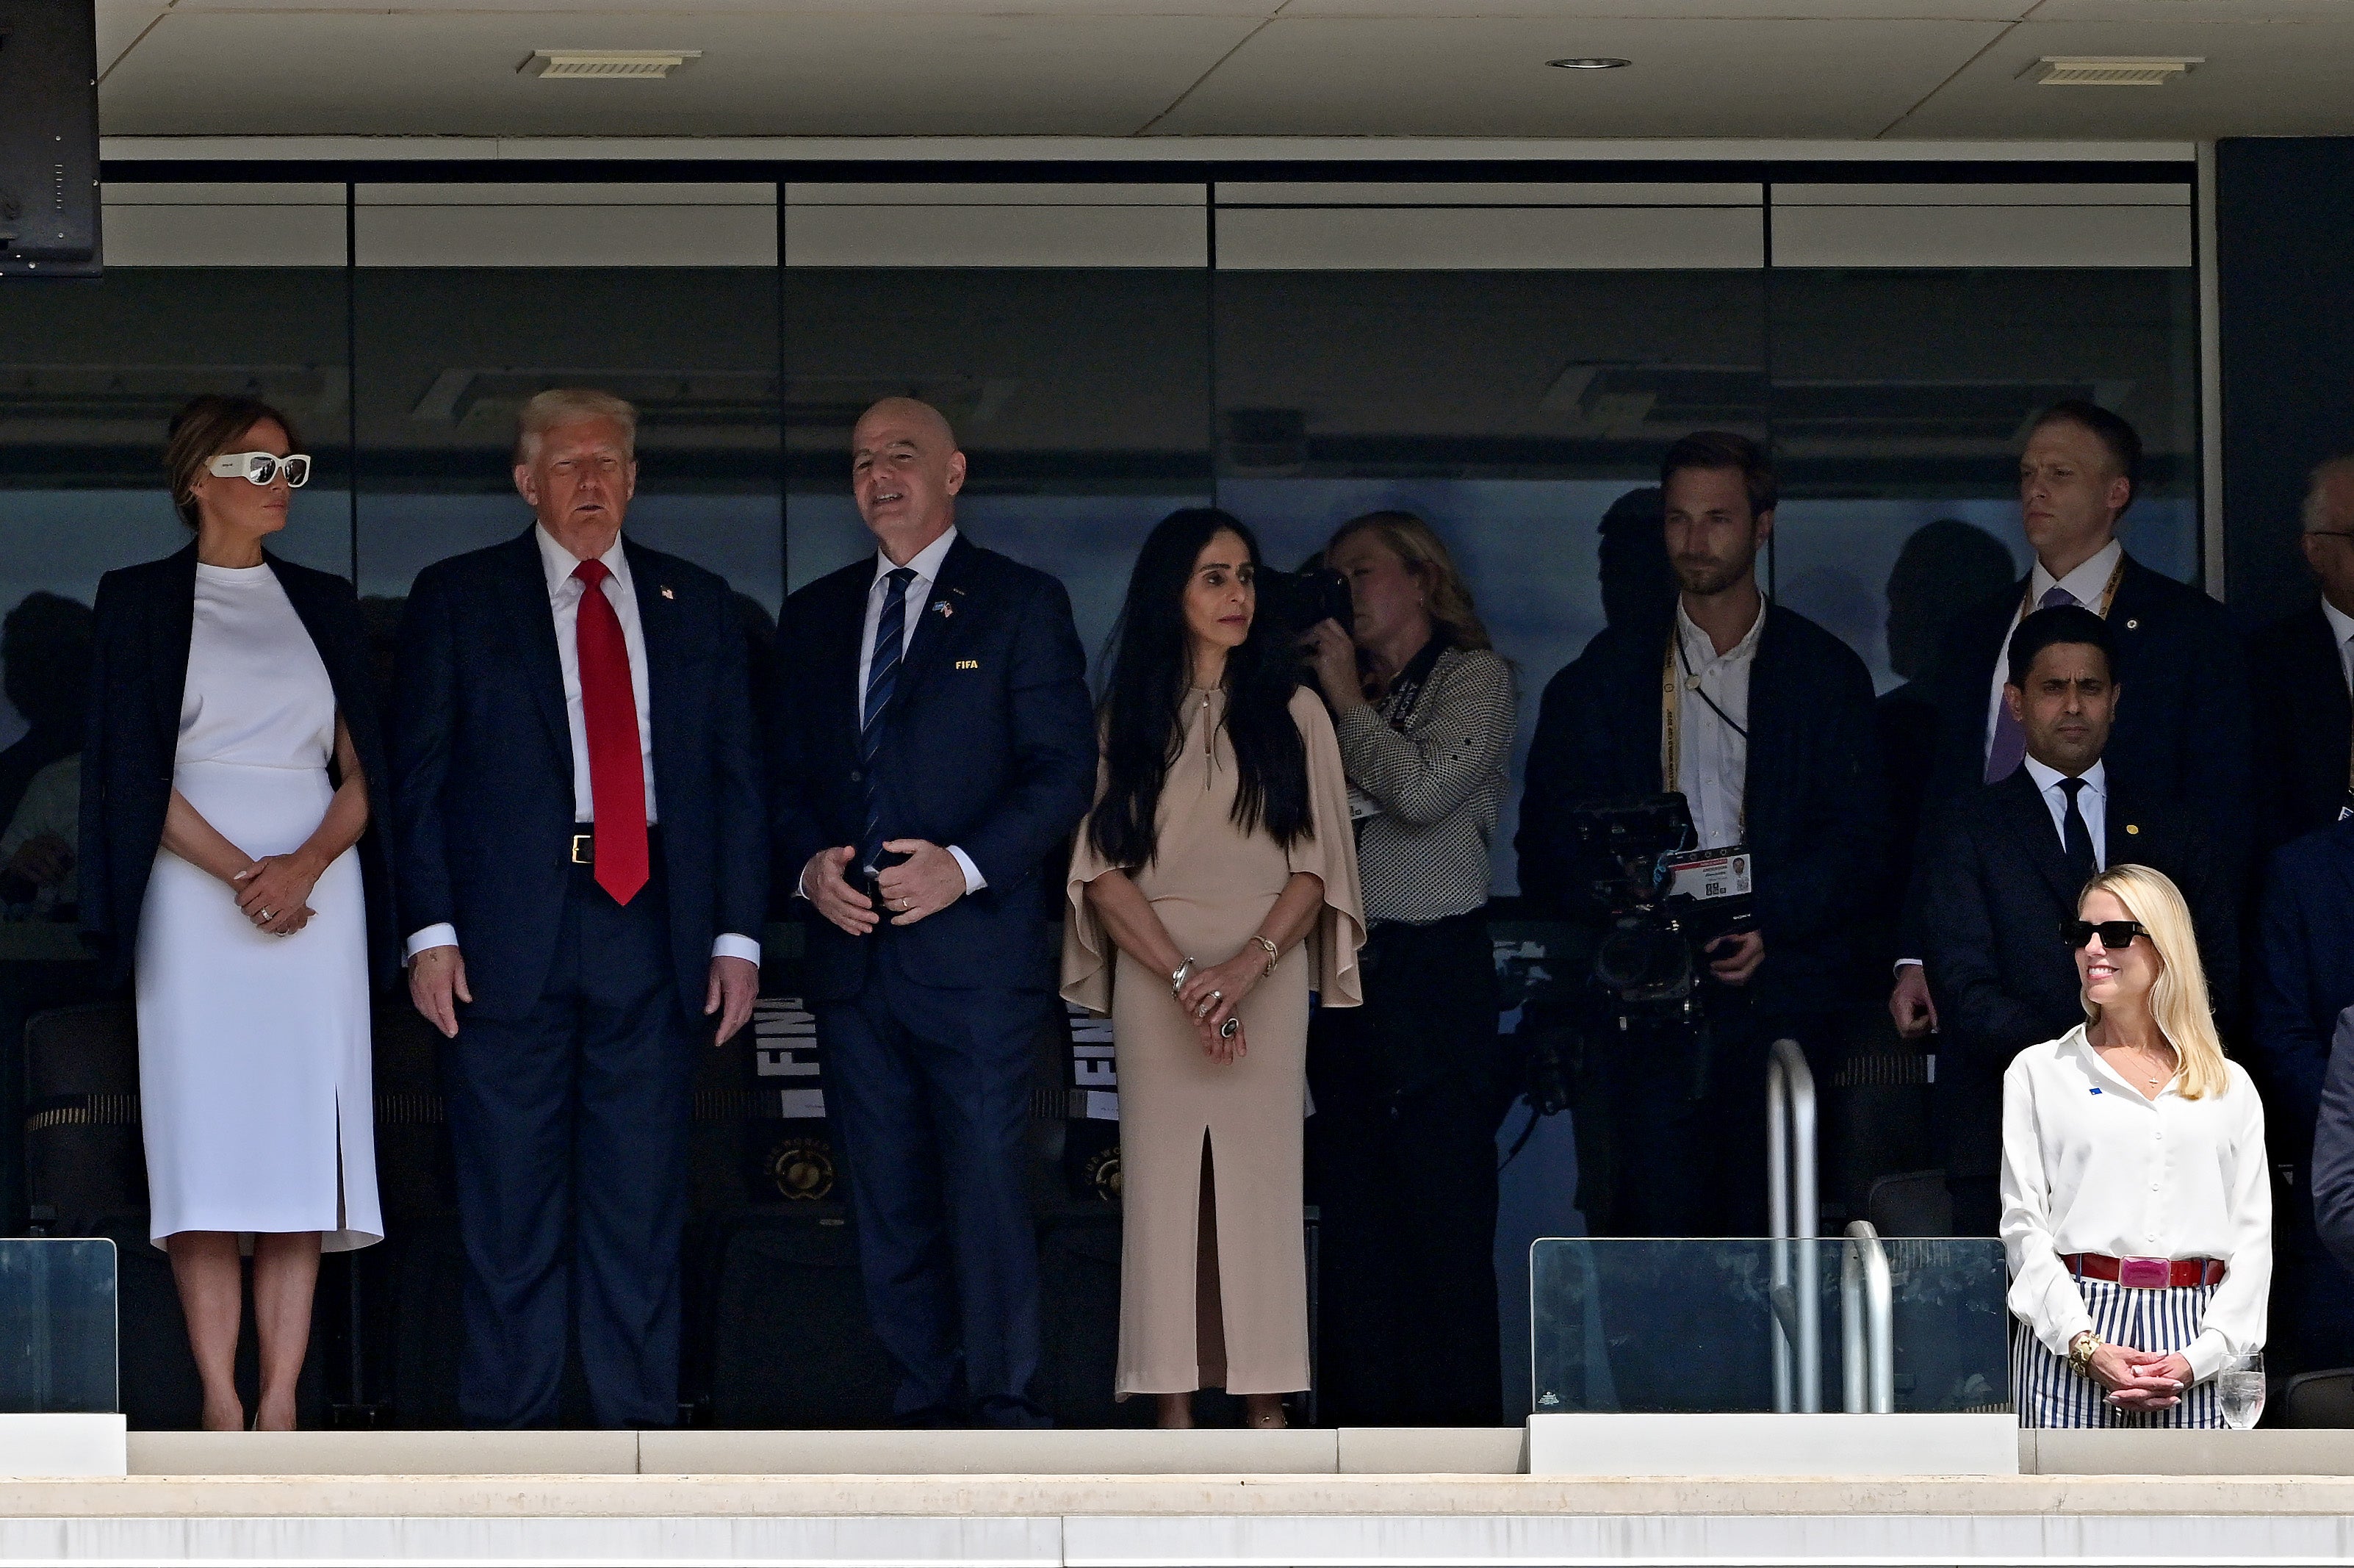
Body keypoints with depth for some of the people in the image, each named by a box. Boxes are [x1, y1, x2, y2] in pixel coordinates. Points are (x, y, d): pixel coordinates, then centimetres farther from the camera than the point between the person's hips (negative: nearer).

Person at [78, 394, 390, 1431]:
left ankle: (281, 1403, -8)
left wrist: (308, 863, -9)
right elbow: (133, 771, -1)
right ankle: (220, 1403, -11)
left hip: (317, 888, 3)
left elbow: (363, 768, 11)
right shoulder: (141, 600, 7)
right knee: (206, 1144, -10)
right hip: (194, 888, -3)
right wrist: (237, 871, -13)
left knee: (302, 1145, -6)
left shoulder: (324, 606, 17)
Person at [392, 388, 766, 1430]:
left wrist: (737, 934, 4)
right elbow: (419, 780, 3)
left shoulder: (697, 605, 14)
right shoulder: (457, 600, 7)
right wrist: (430, 931, -7)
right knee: (510, 1195, -1)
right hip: (509, 932, -2)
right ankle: (505, 1419, 5)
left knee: (643, 1189, 2)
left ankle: (638, 1417, 6)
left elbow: (736, 782, 13)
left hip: (655, 928, 2)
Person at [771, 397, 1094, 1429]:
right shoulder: (814, 617, 17)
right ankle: (927, 1412, 9)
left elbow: (1063, 770, -3)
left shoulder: (1021, 605, 4)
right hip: (852, 952, 5)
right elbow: (786, 775, 19)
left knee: (988, 1185, -8)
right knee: (888, 1205, 4)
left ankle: (1007, 1415, -4)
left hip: (974, 948, -5)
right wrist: (810, 865, -2)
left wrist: (966, 866, -15)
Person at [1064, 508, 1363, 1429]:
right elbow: (1102, 870, 2)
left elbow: (1315, 868, 4)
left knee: (1261, 1179, -5)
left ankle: (1266, 1412, -5)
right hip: (1151, 972, 0)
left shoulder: (1291, 713, 9)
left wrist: (1247, 968, -12)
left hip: (1268, 972, 0)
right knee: (1163, 1181, -4)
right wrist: (1183, 976, -10)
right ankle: (1174, 1411, -4)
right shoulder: (1126, 720, 9)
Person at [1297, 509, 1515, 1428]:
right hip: (1344, 971, 6)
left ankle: (1455, 1432, -3)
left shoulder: (1473, 679, 0)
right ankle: (1364, 1430, 8)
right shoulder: (1330, 690, 18)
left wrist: (1348, 703, -4)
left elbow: (1424, 789, -15)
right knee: (1354, 1218, 5)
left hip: (1435, 966, -6)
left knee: (1444, 1212, -5)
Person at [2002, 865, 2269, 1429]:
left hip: (2192, 1345, 1)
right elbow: (2024, 1224, 4)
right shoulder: (2038, 1072, 12)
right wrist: (2088, 1348, -9)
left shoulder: (2231, 1087, 14)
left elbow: (2253, 1235, 8)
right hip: (2071, 1328, -1)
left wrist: (2198, 1357, -6)